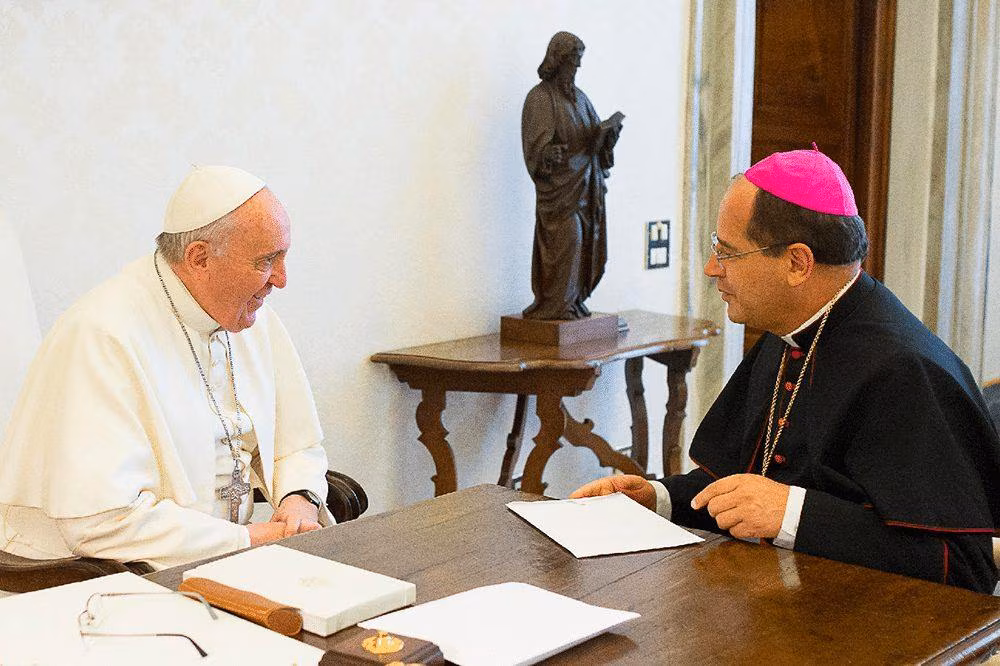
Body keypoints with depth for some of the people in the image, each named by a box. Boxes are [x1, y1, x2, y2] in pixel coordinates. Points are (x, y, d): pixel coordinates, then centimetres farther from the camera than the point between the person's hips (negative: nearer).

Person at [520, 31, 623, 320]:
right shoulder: (539, 97, -6)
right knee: (567, 239, -12)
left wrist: (609, 130, -6)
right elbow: (537, 141, -14)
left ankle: (573, 301, 13)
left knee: (585, 240, 5)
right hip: (559, 181, -7)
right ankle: (556, 304, -5)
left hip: (584, 182, 7)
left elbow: (596, 133, 15)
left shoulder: (579, 96, 17)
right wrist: (548, 154, -33)